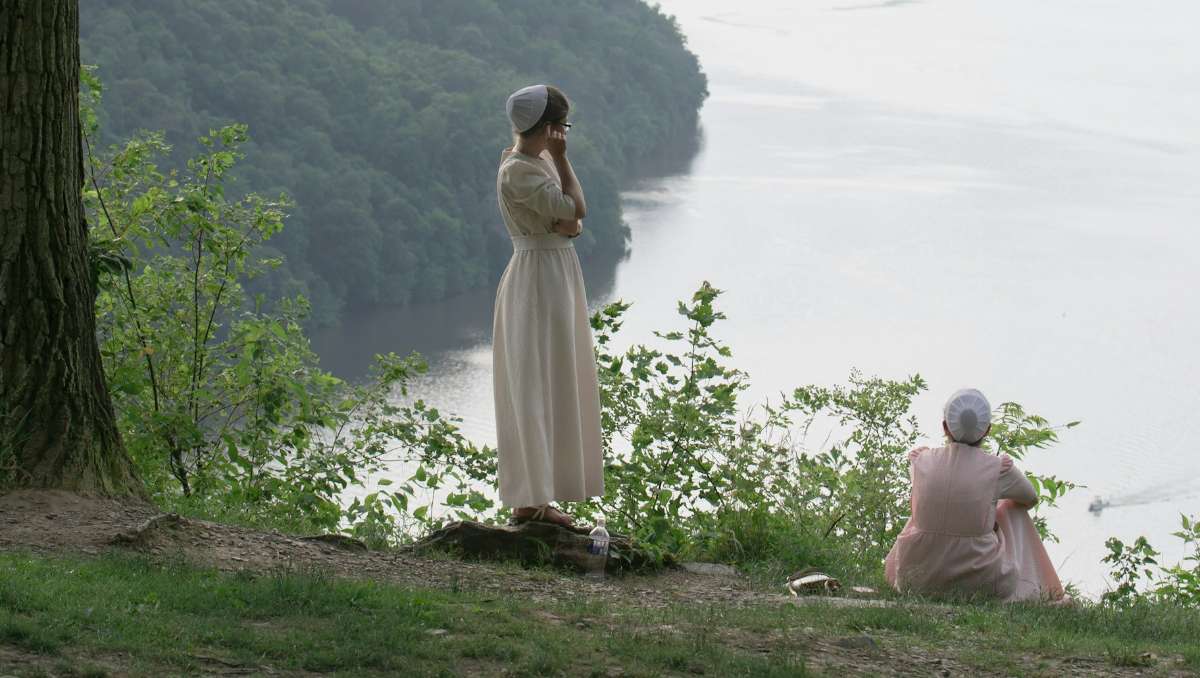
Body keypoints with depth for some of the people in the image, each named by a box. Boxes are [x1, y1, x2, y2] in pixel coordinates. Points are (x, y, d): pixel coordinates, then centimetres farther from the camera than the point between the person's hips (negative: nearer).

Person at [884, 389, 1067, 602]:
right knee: (1013, 507, 24)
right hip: (980, 582, -2)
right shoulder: (999, 468, -10)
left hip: (918, 582, 2)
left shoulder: (923, 461, -7)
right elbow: (1031, 498, 13)